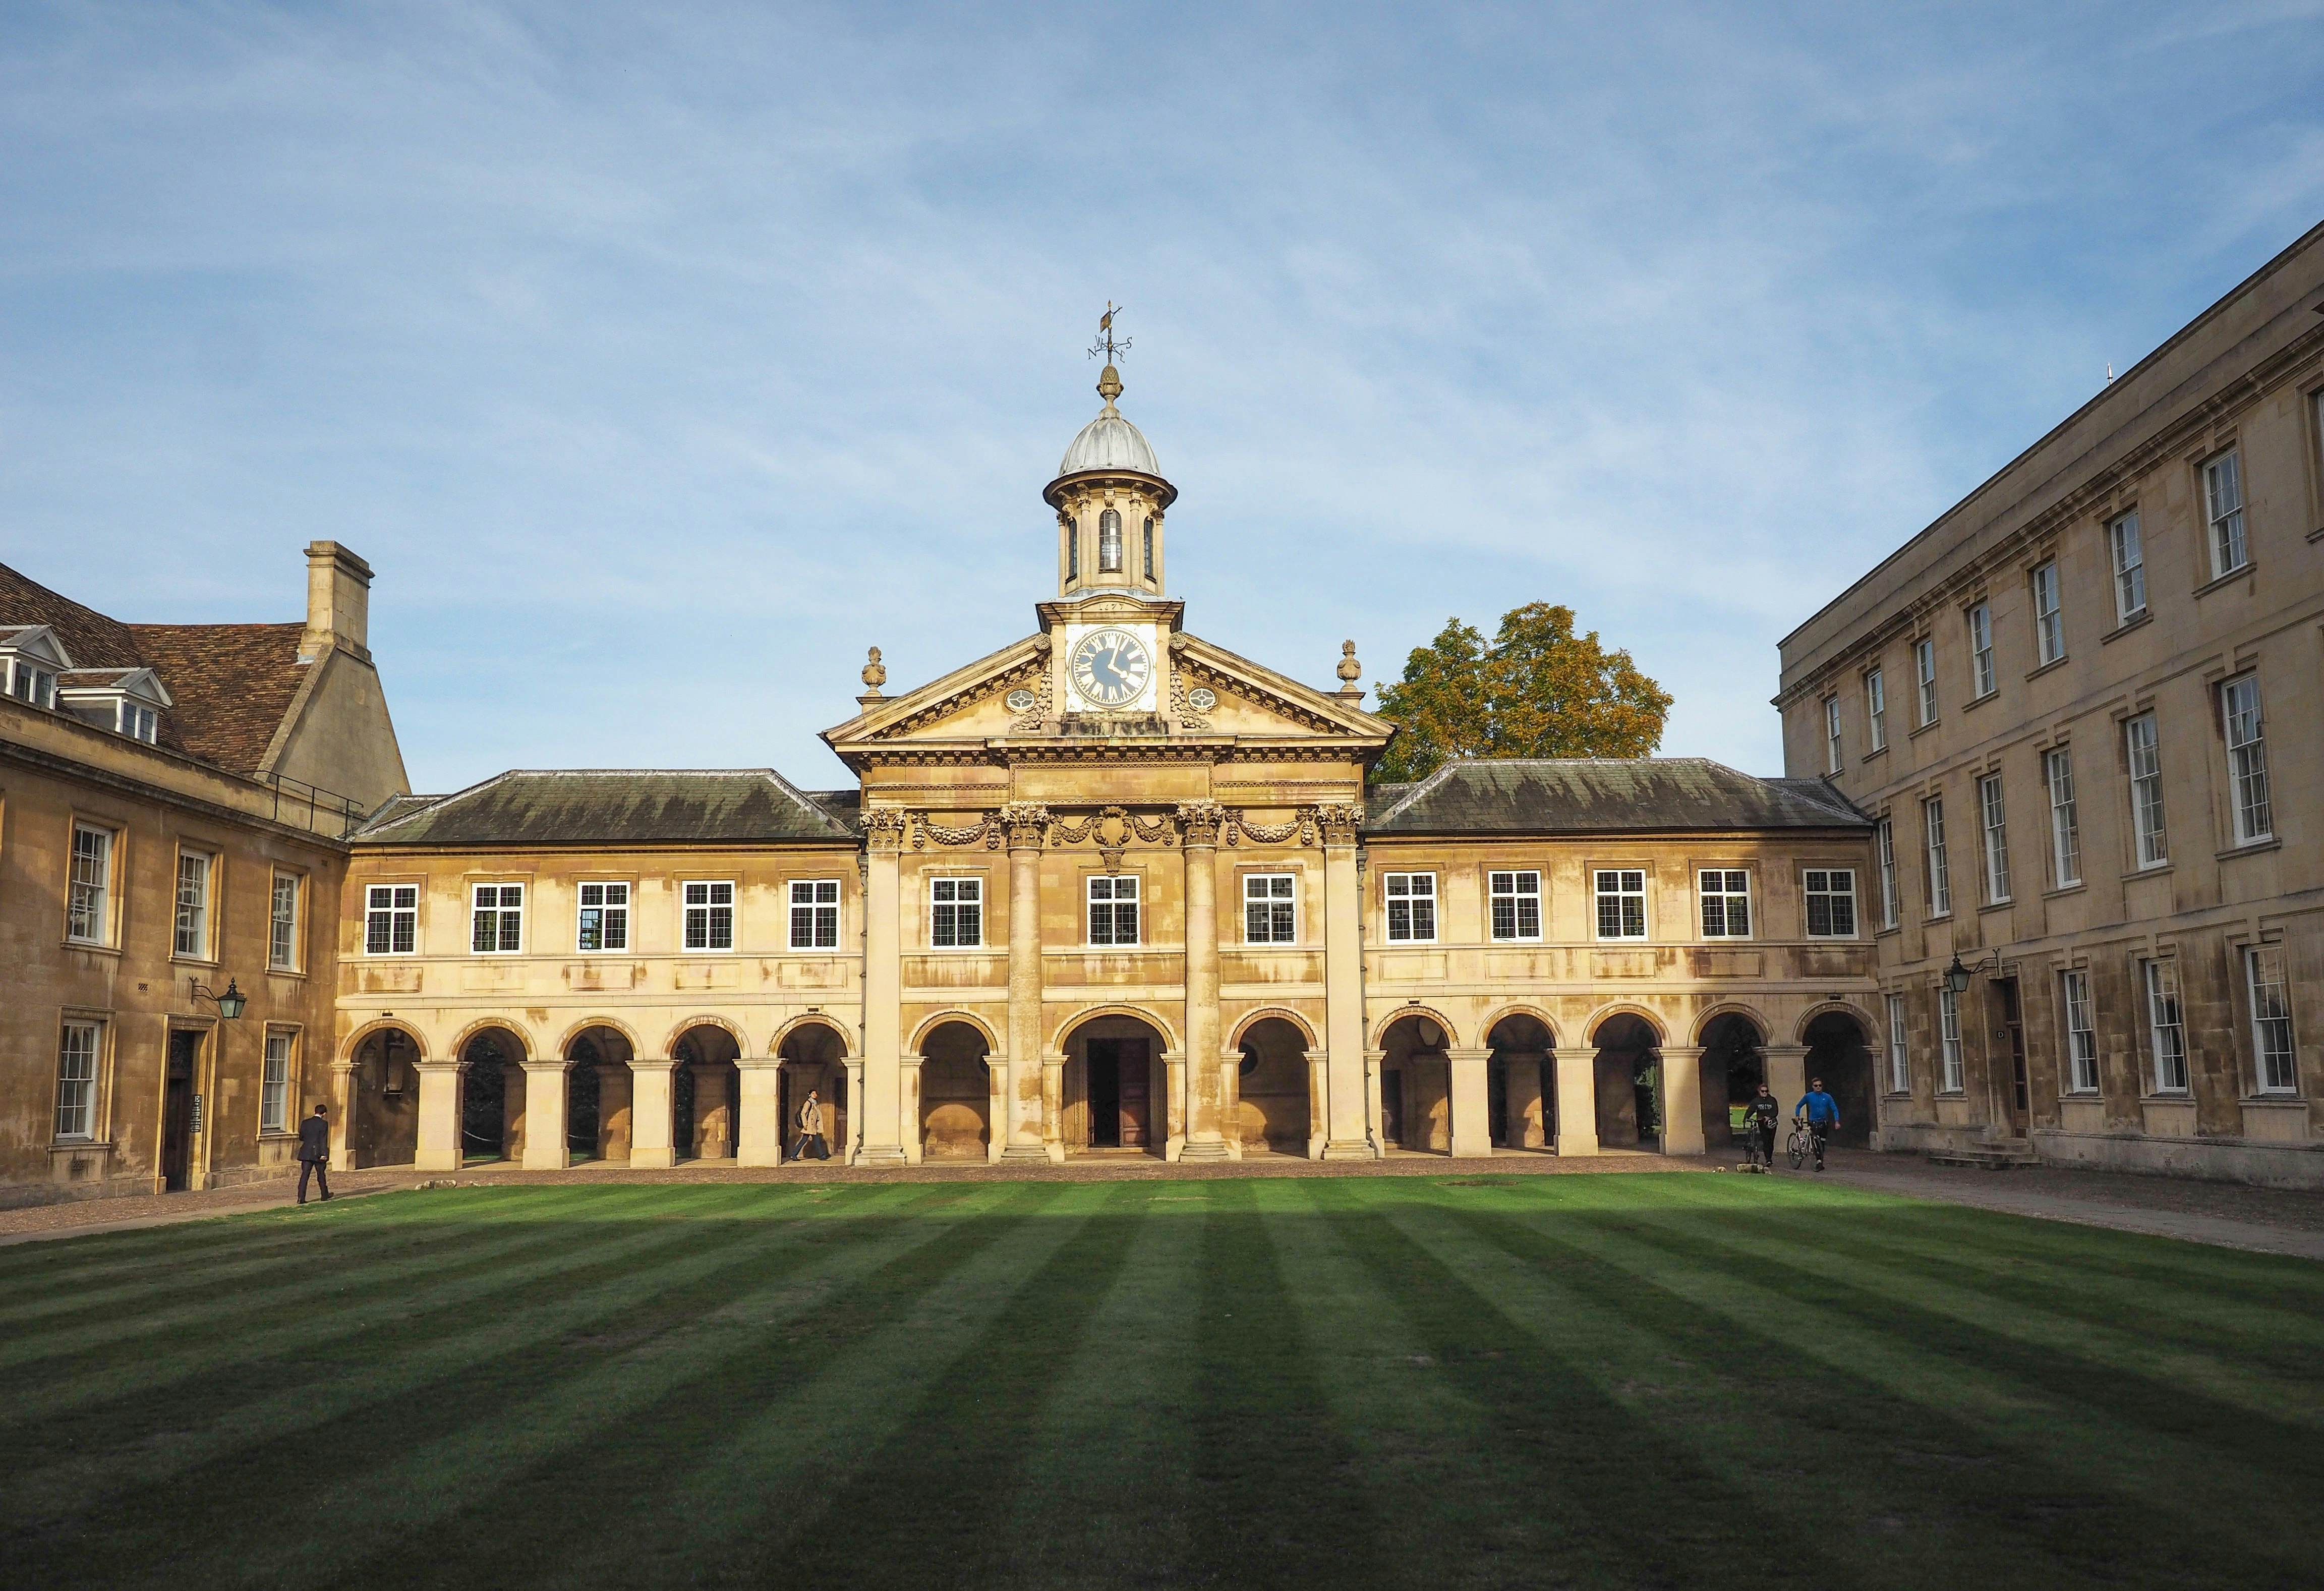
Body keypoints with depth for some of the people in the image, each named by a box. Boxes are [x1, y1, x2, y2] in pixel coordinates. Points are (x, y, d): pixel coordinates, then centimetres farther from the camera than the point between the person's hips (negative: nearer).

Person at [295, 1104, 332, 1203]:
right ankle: (325, 1195, 26)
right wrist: (324, 1154, -15)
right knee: (321, 1175, 12)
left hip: (306, 1153, 3)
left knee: (304, 1175, 0)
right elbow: (323, 1139, -14)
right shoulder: (324, 1124, -9)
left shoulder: (305, 1123, 4)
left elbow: (301, 1137, 11)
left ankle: (301, 1197, -9)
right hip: (318, 1153, -3)